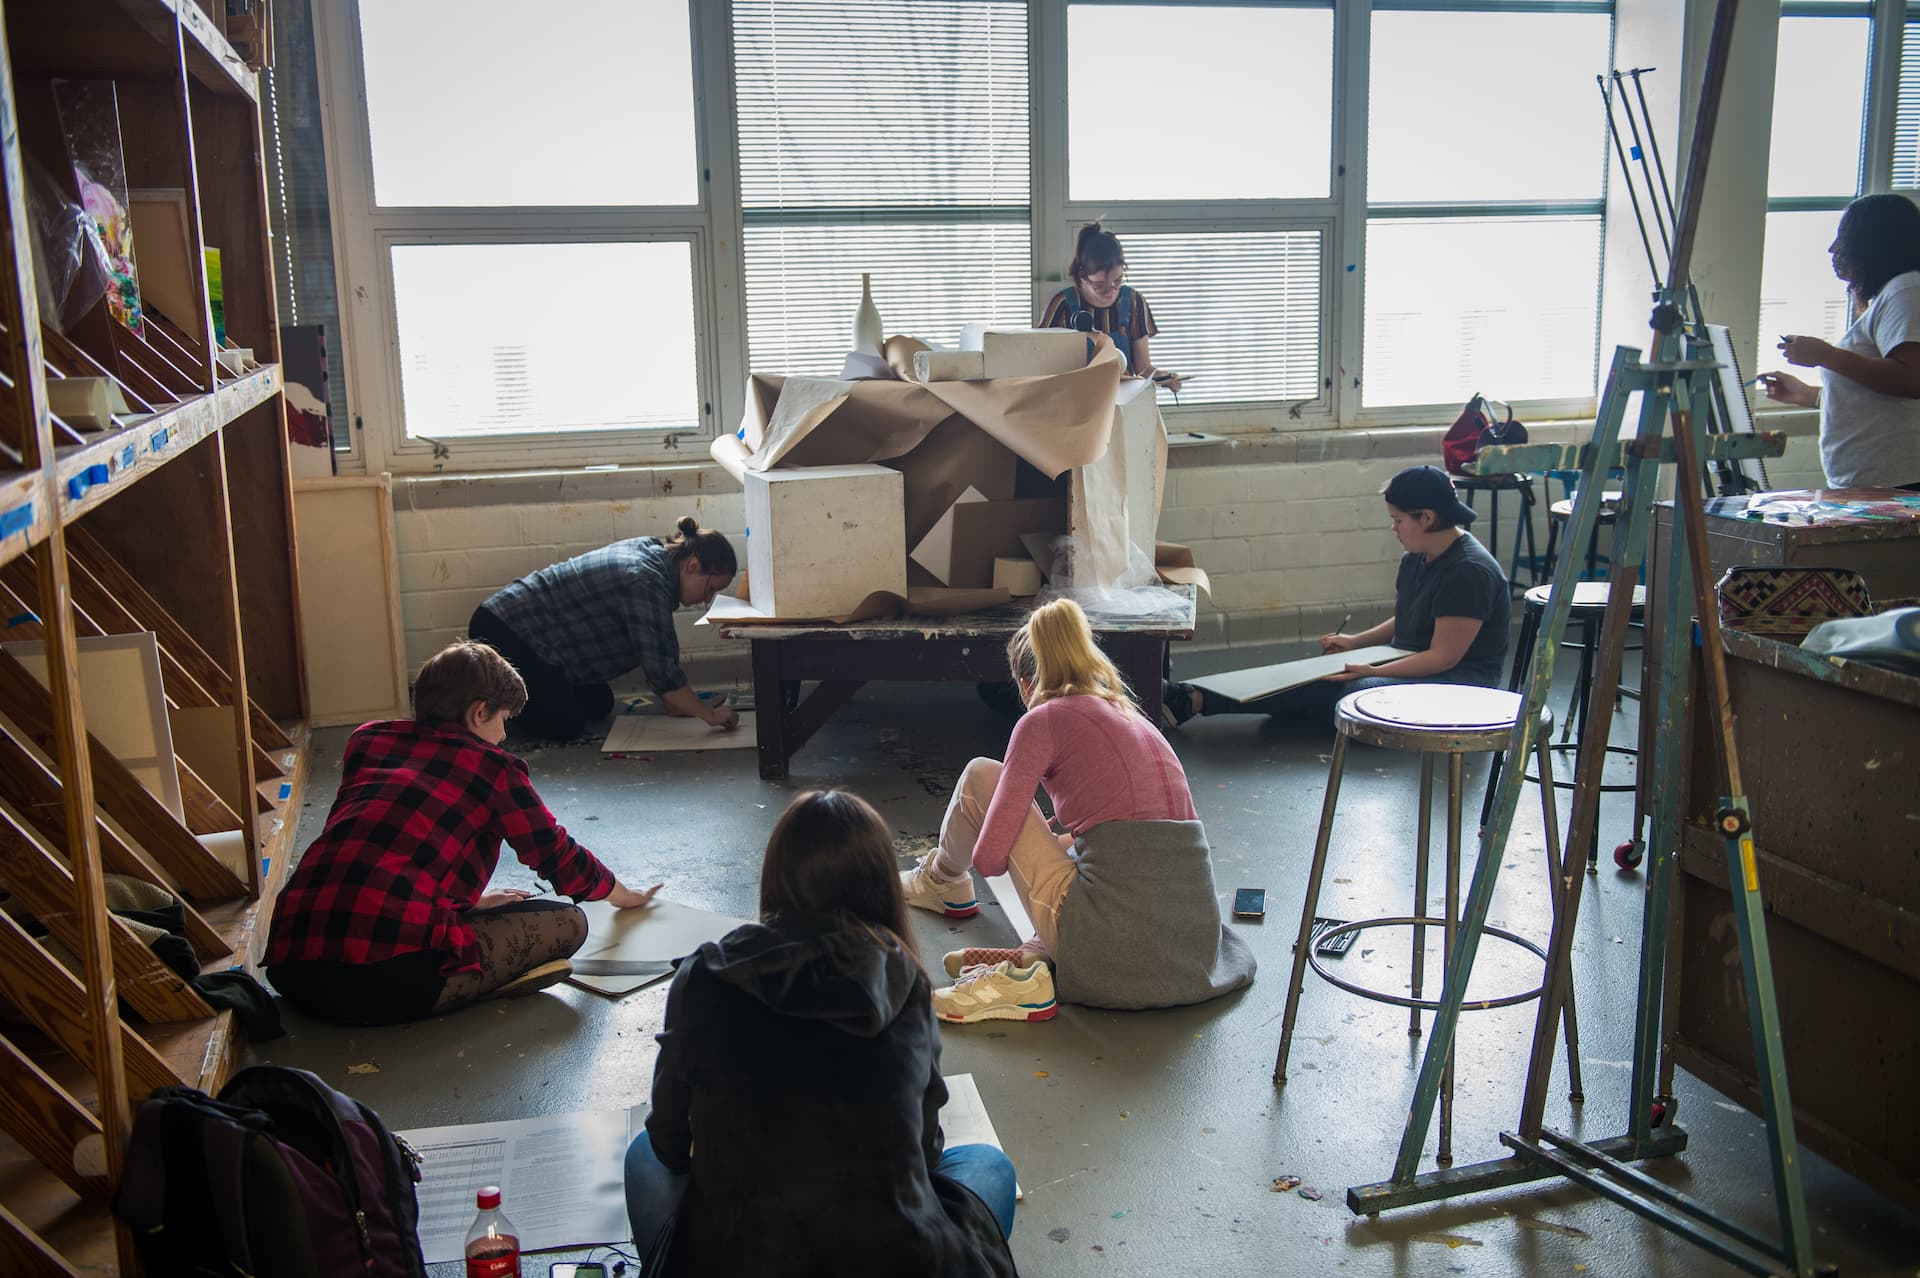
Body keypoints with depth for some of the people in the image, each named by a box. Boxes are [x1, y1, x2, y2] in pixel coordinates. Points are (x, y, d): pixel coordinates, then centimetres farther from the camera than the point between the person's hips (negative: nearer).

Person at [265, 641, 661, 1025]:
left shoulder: (367, 739, 23)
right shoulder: (491, 766, 10)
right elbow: (558, 857, 22)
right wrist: (624, 896, 41)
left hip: (290, 967, 6)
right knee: (567, 922, 9)